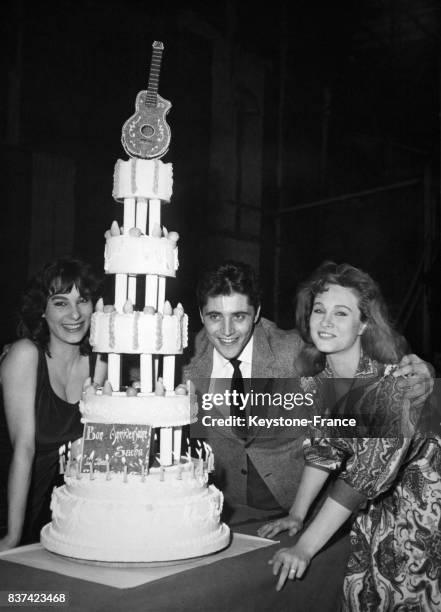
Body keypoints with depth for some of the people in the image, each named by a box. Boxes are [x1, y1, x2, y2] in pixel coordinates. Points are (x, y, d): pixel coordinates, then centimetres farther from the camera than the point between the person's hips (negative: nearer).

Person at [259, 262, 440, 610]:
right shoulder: (318, 377, -8)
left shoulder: (395, 381, -29)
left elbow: (370, 471, -30)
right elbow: (325, 447, 3)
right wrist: (297, 514, -4)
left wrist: (305, 548, -30)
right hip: (379, 508, 5)